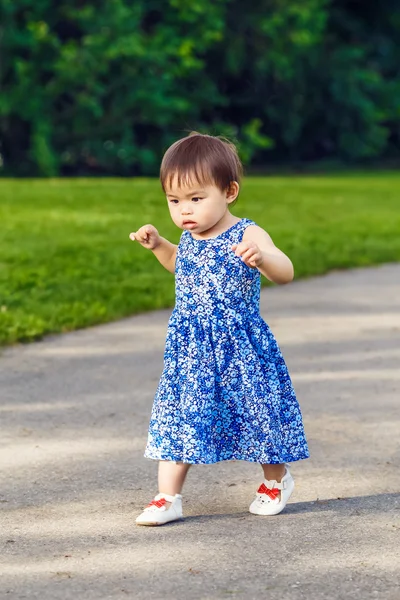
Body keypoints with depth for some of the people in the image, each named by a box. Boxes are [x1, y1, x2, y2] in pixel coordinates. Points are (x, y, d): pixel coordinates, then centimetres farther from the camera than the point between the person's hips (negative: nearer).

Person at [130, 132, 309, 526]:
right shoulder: (189, 238, 5)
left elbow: (285, 272, -29)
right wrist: (157, 245, 14)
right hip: (189, 350, 5)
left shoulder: (247, 236, -14)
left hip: (240, 349, -5)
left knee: (256, 415, 8)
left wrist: (261, 257, -48)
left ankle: (276, 479, 34)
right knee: (176, 419, -1)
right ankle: (167, 498, 3)